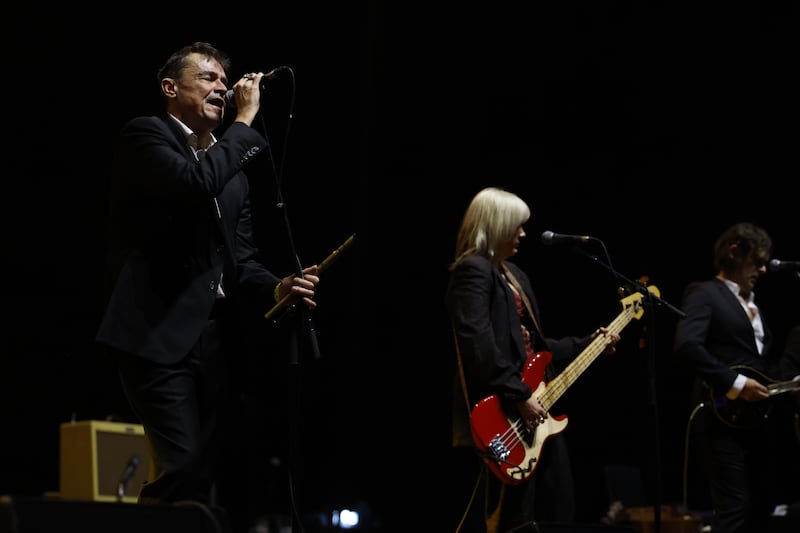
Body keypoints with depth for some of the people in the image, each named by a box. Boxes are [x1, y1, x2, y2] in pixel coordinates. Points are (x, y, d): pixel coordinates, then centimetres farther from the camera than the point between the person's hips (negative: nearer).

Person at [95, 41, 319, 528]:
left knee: (206, 471, 6)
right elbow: (198, 182, -22)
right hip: (160, 334, -8)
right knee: (183, 466, -18)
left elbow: (241, 259, 15)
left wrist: (277, 288, -6)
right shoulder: (146, 135, -2)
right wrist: (247, 119, -11)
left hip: (214, 337, 8)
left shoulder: (233, 167, 20)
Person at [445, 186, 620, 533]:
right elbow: (479, 347, -22)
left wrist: (588, 345, 21)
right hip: (500, 417, -10)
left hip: (534, 414, 10)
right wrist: (520, 397, -23)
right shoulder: (473, 272, -11)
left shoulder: (514, 274, 20)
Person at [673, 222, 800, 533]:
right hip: (723, 418, -9)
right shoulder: (704, 293, -5)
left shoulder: (754, 303, 22)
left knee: (761, 507, 10)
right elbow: (686, 346, -20)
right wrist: (735, 384, -20)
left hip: (756, 418, 9)